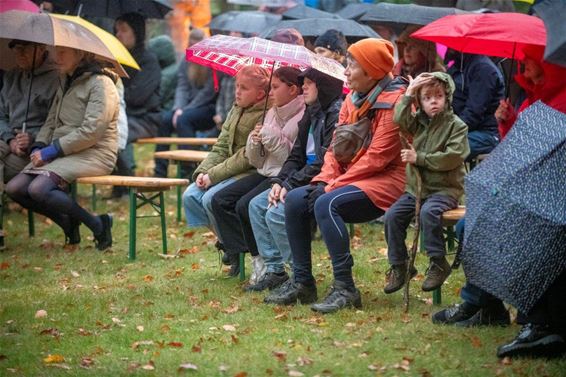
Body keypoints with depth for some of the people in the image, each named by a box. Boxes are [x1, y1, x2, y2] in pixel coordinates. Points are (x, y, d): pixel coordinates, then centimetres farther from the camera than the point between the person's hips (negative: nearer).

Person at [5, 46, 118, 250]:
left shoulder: (101, 84, -9)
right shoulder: (66, 86, 20)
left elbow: (91, 131, -17)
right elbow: (51, 122, 23)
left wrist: (53, 150, -16)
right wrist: (39, 147, 3)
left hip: (93, 155, -9)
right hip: (61, 155, 9)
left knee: (38, 189, -29)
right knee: (14, 188, -9)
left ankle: (98, 225, -15)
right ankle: (68, 224, 1)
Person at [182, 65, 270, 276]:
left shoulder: (265, 117, -14)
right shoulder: (236, 111, 14)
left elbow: (247, 156, -19)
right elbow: (221, 147, 13)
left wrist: (213, 176, -18)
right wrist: (203, 171, -4)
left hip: (251, 173, -9)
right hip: (230, 171, 9)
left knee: (211, 198, -26)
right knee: (190, 196, -8)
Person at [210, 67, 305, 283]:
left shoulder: (303, 117, -10)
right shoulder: (272, 113, 17)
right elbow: (256, 161, 17)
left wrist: (274, 139, -17)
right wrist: (255, 142, -3)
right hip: (266, 173, 9)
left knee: (246, 205, -25)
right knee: (220, 200, -5)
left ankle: (262, 262, -7)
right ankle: (239, 256, -8)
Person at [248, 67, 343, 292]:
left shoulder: (337, 115, -16)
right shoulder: (311, 114, 16)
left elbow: (324, 162, -22)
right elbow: (297, 155, 15)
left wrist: (290, 185, -19)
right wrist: (279, 181, -3)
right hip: (305, 181, 10)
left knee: (277, 213, -22)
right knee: (257, 205, 5)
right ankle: (274, 270, 4)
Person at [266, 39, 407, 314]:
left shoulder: (393, 101, -14)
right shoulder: (354, 99, 13)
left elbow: (377, 157, -19)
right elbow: (337, 146, 13)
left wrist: (334, 186, -18)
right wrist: (324, 180, -6)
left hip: (385, 182, -9)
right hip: (353, 180, 9)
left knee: (326, 204, -30)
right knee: (295, 200, -4)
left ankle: (345, 288, -29)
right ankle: (302, 283, 0)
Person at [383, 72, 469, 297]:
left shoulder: (456, 125, -5)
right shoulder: (419, 122, 12)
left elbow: (452, 157, -17)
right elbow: (400, 119, -7)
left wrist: (419, 158, -15)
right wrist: (408, 94, -12)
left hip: (445, 188, -6)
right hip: (416, 187, 6)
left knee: (428, 212, -34)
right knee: (393, 215, -11)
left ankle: (438, 263, -22)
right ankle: (398, 266, 0)